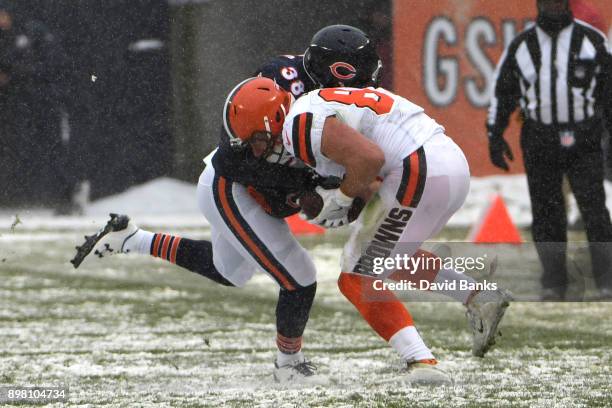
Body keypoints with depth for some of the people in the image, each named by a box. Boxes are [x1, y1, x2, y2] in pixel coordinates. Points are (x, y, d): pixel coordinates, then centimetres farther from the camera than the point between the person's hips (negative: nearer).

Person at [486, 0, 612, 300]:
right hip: (539, 140, 2)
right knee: (546, 213, 2)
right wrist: (494, 136, 7)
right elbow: (502, 90, 13)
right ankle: (553, 283, 11)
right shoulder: (522, 45, 8)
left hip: (583, 139, -2)